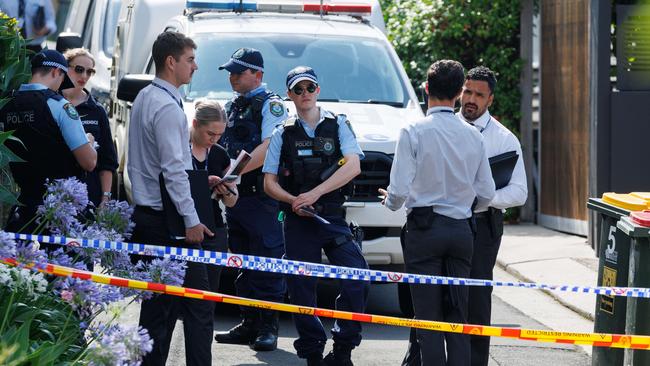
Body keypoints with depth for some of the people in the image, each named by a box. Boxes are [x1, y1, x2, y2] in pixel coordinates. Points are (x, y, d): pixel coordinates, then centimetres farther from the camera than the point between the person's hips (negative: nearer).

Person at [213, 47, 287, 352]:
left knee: (267, 264, -7)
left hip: (262, 198, -8)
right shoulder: (231, 107, 20)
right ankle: (249, 323, 17)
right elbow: (222, 148, 27)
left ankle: (268, 327, -4)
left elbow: (268, 149, -17)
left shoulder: (270, 105, -4)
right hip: (235, 197, 8)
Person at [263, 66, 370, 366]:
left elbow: (353, 166, -7)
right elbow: (269, 183, 7)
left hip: (333, 218, -1)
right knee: (301, 289, -1)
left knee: (356, 279, -15)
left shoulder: (338, 125, 7)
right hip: (298, 222, 1)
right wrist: (293, 200, -13)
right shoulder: (282, 135, 10)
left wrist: (314, 194, -15)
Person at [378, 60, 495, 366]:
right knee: (457, 316, 8)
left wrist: (391, 201, 10)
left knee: (428, 317, -1)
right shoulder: (473, 136, 3)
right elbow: (486, 194, 8)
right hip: (462, 230, 4)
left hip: (424, 229, -4)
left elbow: (399, 190, -13)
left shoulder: (414, 132, -9)